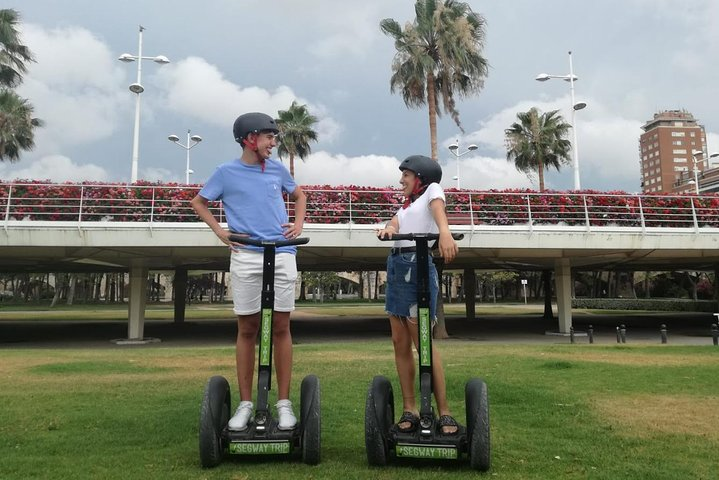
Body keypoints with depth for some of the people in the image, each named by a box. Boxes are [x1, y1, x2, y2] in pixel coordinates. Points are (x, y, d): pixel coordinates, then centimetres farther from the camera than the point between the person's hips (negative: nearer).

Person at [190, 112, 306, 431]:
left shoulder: (277, 169, 11)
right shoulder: (226, 172, 4)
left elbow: (299, 195, 27)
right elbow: (198, 202, 15)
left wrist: (298, 223, 10)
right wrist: (220, 232, 3)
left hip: (282, 255, 2)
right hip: (246, 257, -1)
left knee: (281, 327, 2)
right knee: (246, 329, 4)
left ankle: (284, 402, 10)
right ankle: (245, 403, 14)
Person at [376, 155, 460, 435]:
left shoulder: (432, 189, 5)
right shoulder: (406, 205, 24)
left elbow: (438, 209, -18)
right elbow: (394, 225, 5)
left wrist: (444, 232, -40)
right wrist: (387, 230, -21)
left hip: (417, 265, -8)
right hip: (396, 267, 8)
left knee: (422, 341, -9)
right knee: (400, 342, 4)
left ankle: (444, 413, -2)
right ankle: (409, 410, 10)